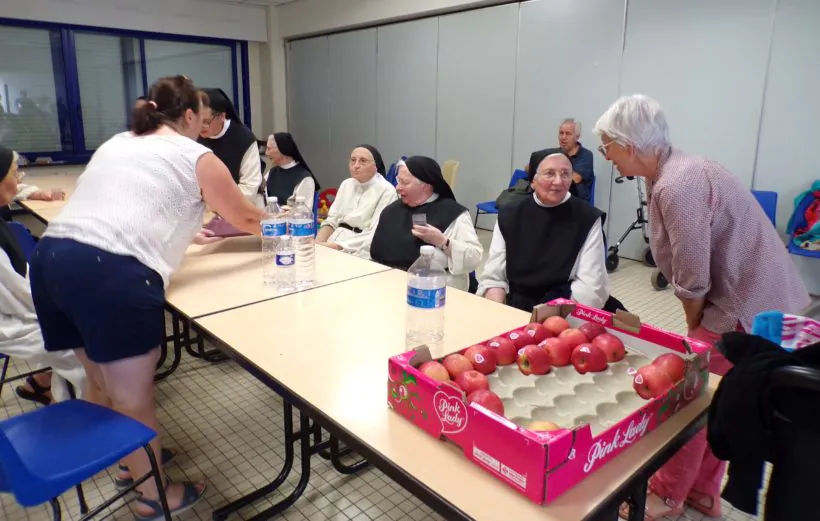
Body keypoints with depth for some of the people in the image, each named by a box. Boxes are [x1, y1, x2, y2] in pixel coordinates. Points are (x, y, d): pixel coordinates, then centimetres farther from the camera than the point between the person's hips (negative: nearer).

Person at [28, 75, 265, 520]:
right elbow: (246, 220, 18)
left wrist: (183, 233, 46)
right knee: (133, 396, 7)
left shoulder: (115, 144, 27)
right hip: (111, 271, -8)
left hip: (52, 257, 8)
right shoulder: (197, 158, 8)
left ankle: (127, 461, 45)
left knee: (100, 380, 24)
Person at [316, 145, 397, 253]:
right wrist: (317, 244, -7)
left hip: (359, 252, -6)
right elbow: (331, 221, 11)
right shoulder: (346, 184, 13)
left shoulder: (386, 190, -7)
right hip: (332, 245, 6)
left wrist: (338, 246, -21)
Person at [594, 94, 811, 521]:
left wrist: (694, 330, -3)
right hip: (754, 297, 9)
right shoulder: (675, 172, 4)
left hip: (746, 306, -9)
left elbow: (692, 280, -21)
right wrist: (696, 325, 7)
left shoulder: (678, 185, -27)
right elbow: (689, 269, 7)